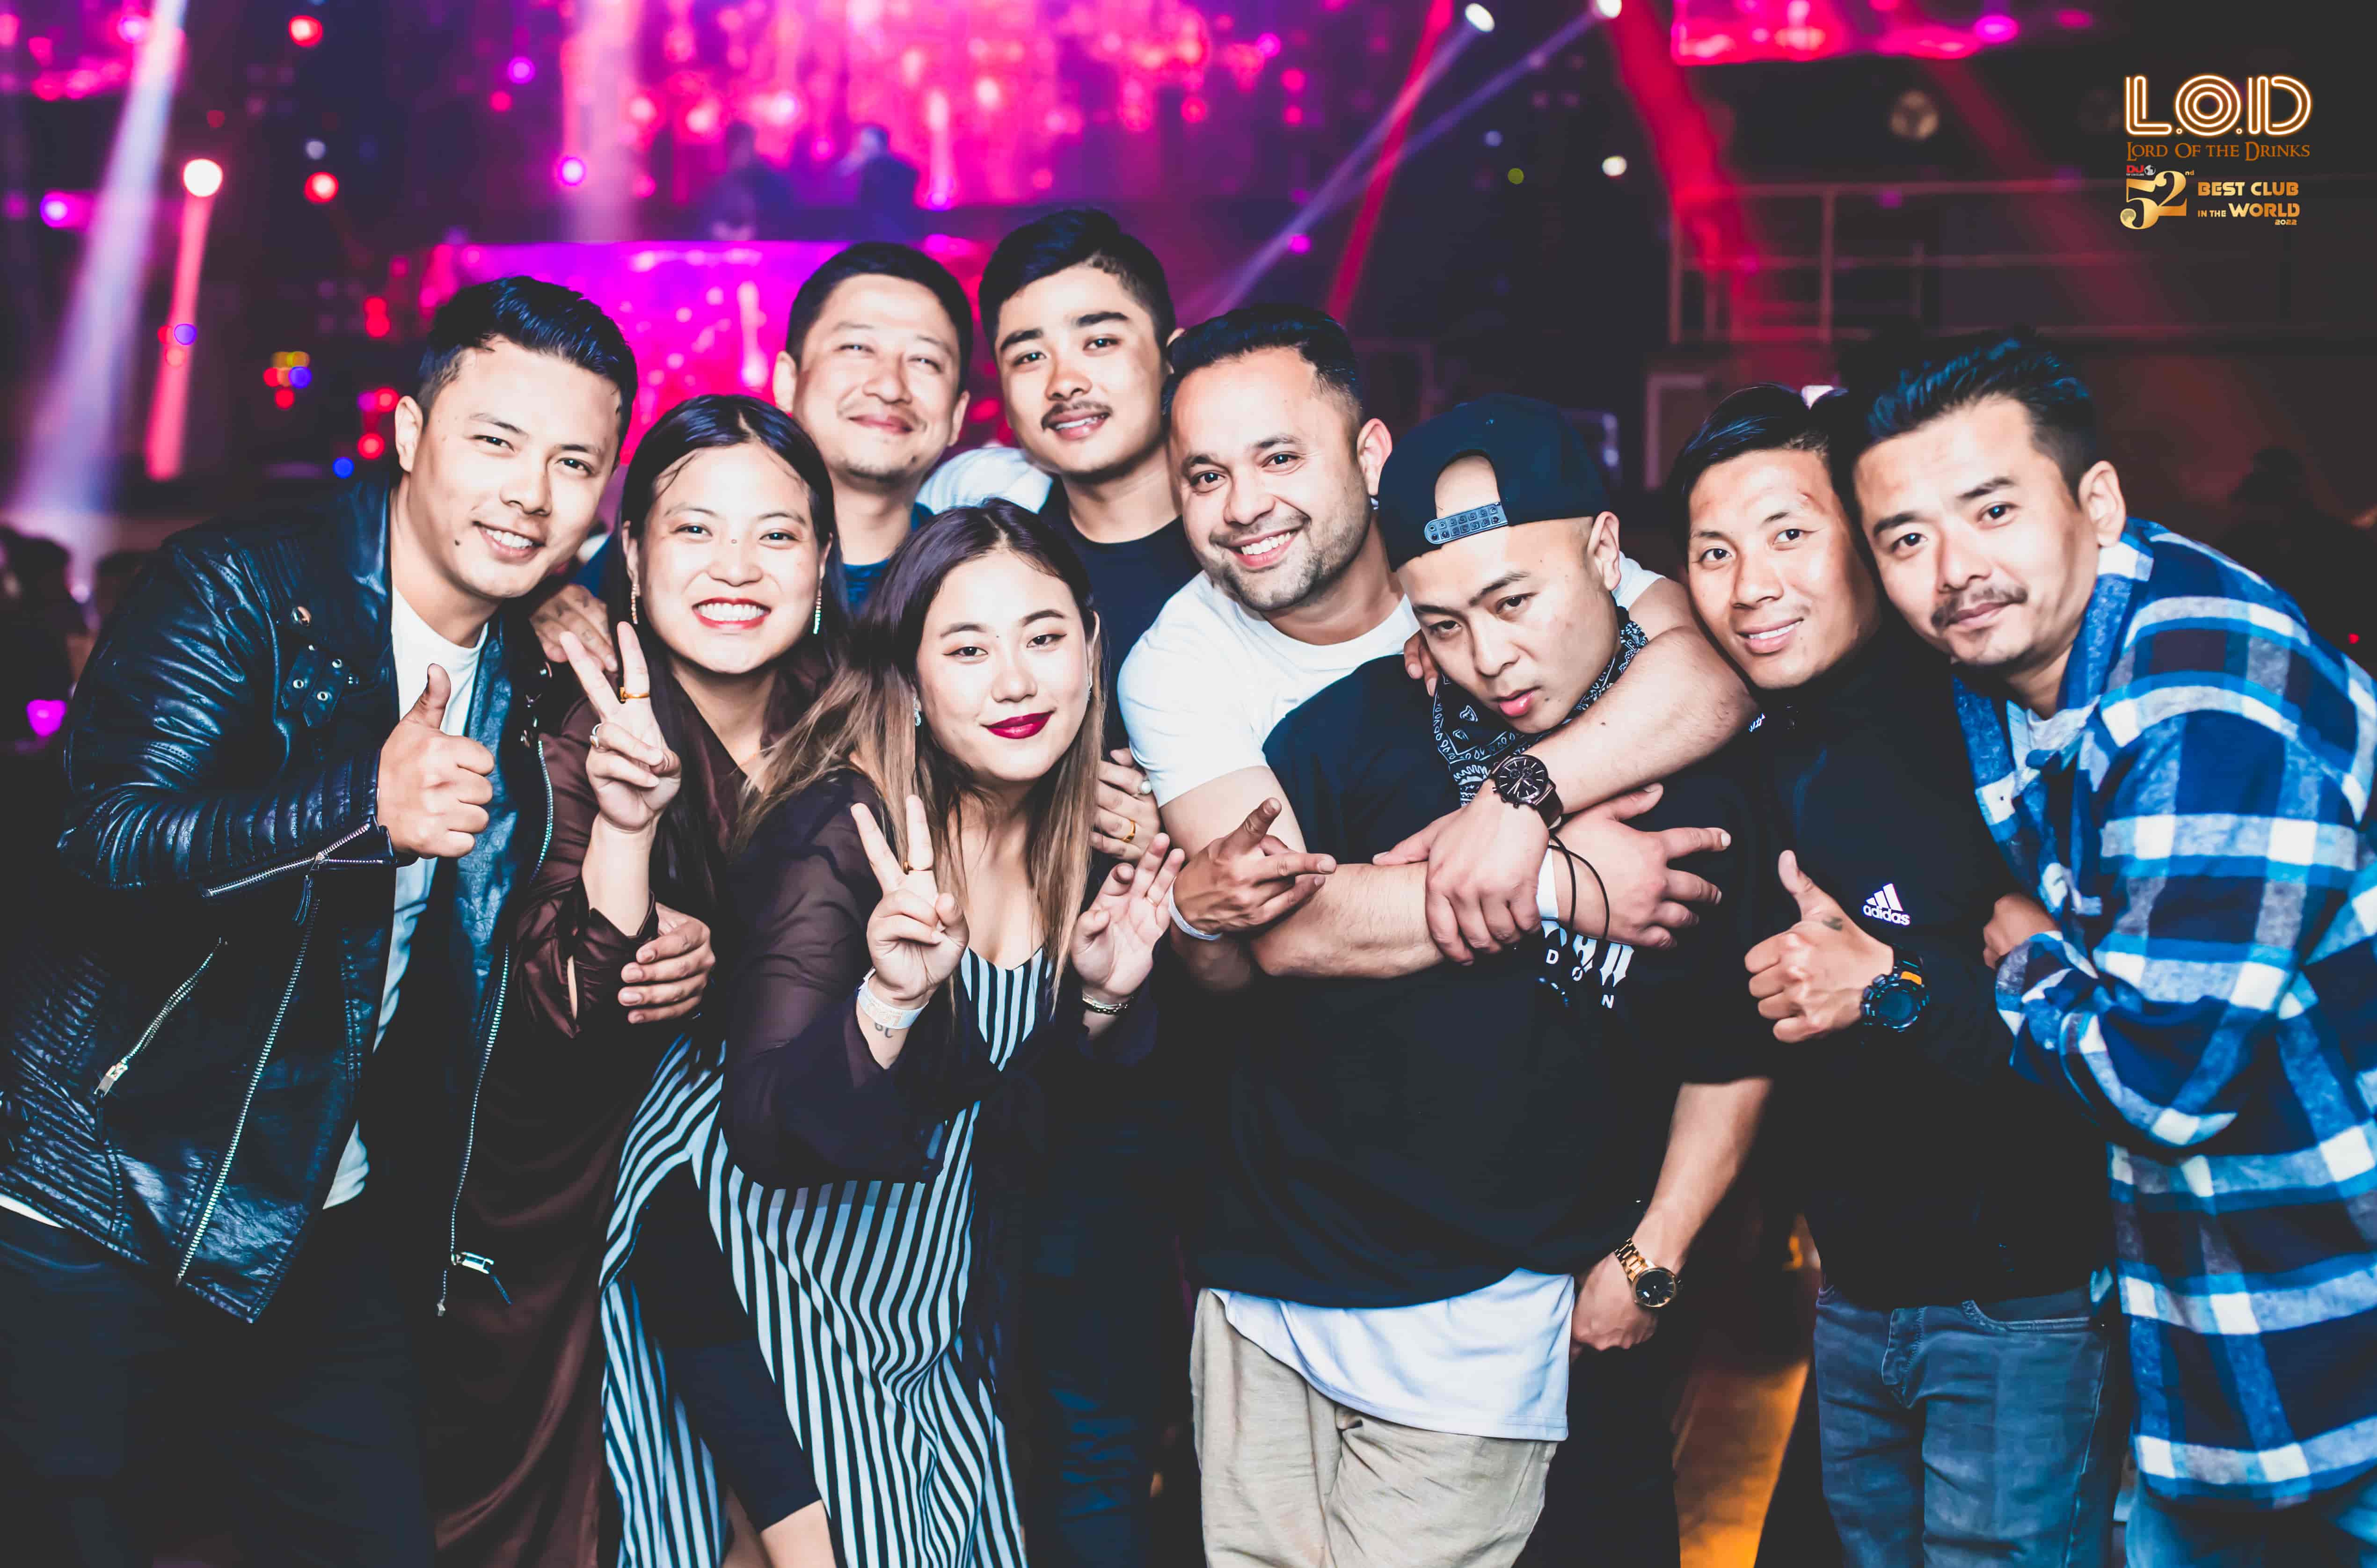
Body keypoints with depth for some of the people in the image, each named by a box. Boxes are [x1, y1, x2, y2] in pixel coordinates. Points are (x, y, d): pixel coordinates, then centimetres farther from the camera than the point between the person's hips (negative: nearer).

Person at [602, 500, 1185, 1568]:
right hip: (756, 1268, -6)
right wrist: (889, 997, -45)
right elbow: (763, 1139, -29)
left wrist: (1104, 995, -14)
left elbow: (1040, 1109, 6)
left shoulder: (1078, 830, -5)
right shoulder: (840, 834, -23)